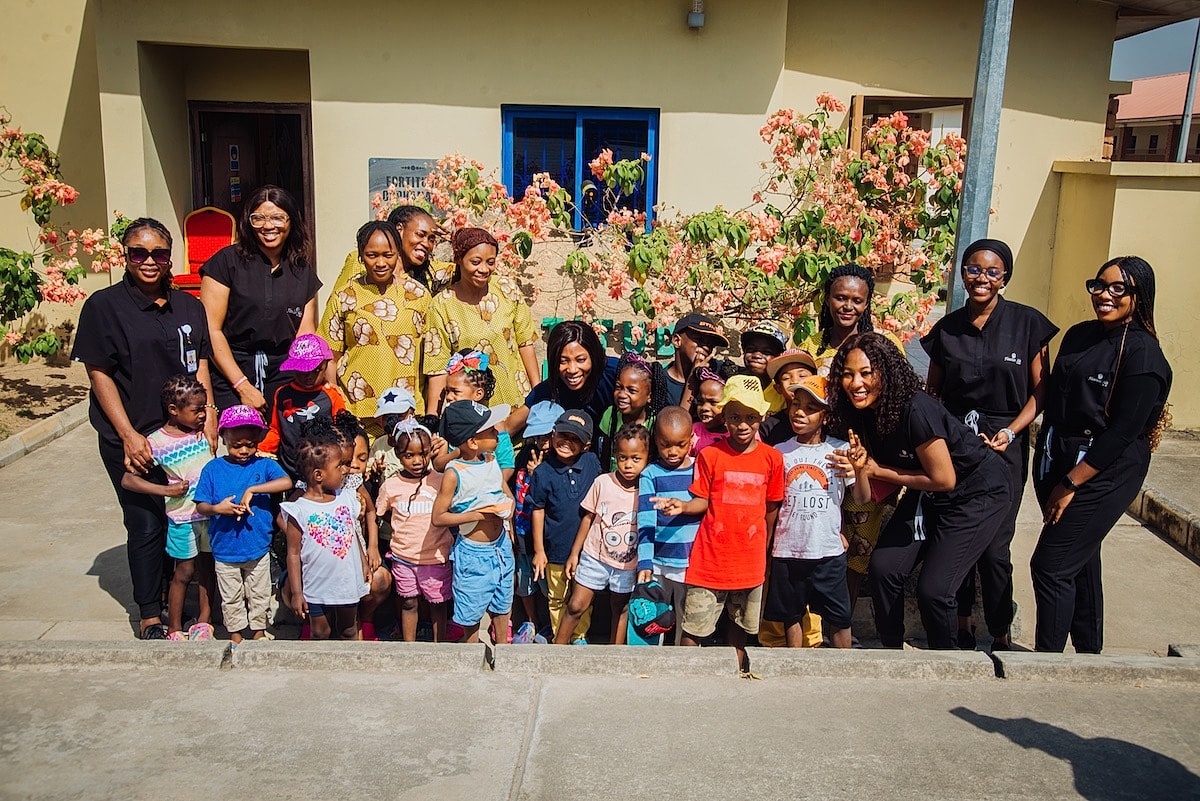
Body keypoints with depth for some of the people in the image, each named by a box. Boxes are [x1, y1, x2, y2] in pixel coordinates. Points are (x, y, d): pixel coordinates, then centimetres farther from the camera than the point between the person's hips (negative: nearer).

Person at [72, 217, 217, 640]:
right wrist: (129, 436, -12)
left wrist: (209, 414, 0)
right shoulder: (104, 306, -3)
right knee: (146, 524, 2)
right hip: (131, 439, -4)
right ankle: (149, 613, 19)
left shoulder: (188, 306, 10)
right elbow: (99, 374, -6)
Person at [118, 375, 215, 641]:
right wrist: (166, 490, -19)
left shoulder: (204, 429, -4)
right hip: (183, 517, -4)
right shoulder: (157, 443, -15)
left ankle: (203, 621, 28)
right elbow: (128, 480, -14)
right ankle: (174, 629, 22)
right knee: (185, 571, 6)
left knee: (207, 567, 14)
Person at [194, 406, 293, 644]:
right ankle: (236, 635, 32)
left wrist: (252, 490, -27)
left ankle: (258, 631, 33)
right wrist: (216, 508, -25)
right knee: (231, 598, 15)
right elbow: (200, 506, -3)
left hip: (258, 546, 0)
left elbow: (287, 482, -24)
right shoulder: (212, 469, -3)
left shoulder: (264, 465, -6)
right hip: (224, 550, 0)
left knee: (259, 595, 14)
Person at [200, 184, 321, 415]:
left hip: (285, 376, 3)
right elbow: (211, 330, -6)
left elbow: (306, 333, 9)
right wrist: (243, 386, -11)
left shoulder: (302, 270, 12)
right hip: (231, 374, -3)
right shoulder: (227, 261, -1)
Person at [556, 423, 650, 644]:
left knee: (621, 610, 15)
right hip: (594, 557, 0)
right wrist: (574, 554, 4)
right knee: (576, 606, 3)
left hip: (628, 563, 0)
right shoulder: (603, 482, -10)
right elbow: (588, 517, 0)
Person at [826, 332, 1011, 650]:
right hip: (927, 495, 7)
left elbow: (943, 479, -24)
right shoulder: (864, 412, -8)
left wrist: (877, 471, -18)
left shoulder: (916, 411, -31)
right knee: (883, 567, -2)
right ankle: (892, 650, 20)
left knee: (933, 590, -13)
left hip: (978, 492, -7)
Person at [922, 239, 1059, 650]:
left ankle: (1000, 635, 16)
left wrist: (1010, 432, -14)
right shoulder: (947, 328, 6)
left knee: (995, 546, -2)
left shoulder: (1027, 322, -3)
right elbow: (932, 391, 12)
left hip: (1004, 446, -2)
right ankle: (960, 623, 25)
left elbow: (1040, 391, -1)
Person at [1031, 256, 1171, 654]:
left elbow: (1122, 431, -17)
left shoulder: (1142, 352, -13)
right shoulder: (1079, 335, 9)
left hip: (1103, 476, -7)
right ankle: (1089, 651, 32)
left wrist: (1071, 485, -15)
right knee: (1081, 562, 17)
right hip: (1057, 464, 7)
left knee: (1051, 567, -7)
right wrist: (1047, 468, 9)